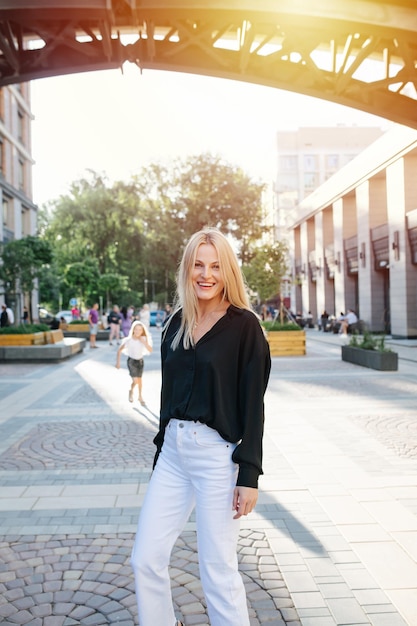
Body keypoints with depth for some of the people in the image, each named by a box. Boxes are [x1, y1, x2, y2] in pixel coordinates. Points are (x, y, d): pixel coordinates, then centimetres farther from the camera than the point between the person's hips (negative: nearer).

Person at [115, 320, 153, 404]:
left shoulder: (144, 339, -9)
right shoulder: (129, 340, -16)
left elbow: (150, 350, -16)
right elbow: (119, 350, -8)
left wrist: (144, 343, -27)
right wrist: (118, 362, -10)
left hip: (140, 361, 3)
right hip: (131, 361, -3)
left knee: (139, 379, 13)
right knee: (135, 380, -12)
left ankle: (140, 396, 33)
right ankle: (131, 391, 20)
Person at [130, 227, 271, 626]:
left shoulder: (244, 325, -7)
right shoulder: (177, 323, 9)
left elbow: (253, 404, -9)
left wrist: (249, 475, -12)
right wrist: (163, 447, 16)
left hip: (219, 454, -6)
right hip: (173, 451, 6)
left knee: (218, 570, 5)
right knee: (145, 559, 9)